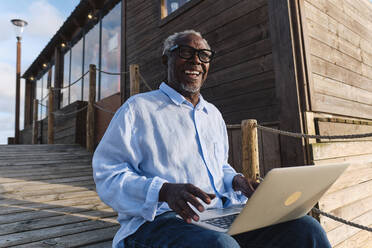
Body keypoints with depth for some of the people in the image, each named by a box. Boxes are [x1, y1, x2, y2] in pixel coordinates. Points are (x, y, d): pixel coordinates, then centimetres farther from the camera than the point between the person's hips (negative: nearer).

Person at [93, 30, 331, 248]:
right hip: (159, 220, -5)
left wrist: (236, 181, 3)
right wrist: (164, 191, -24)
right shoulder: (138, 109, -1)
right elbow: (108, 175, -7)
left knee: (305, 228, -14)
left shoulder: (213, 114, 20)